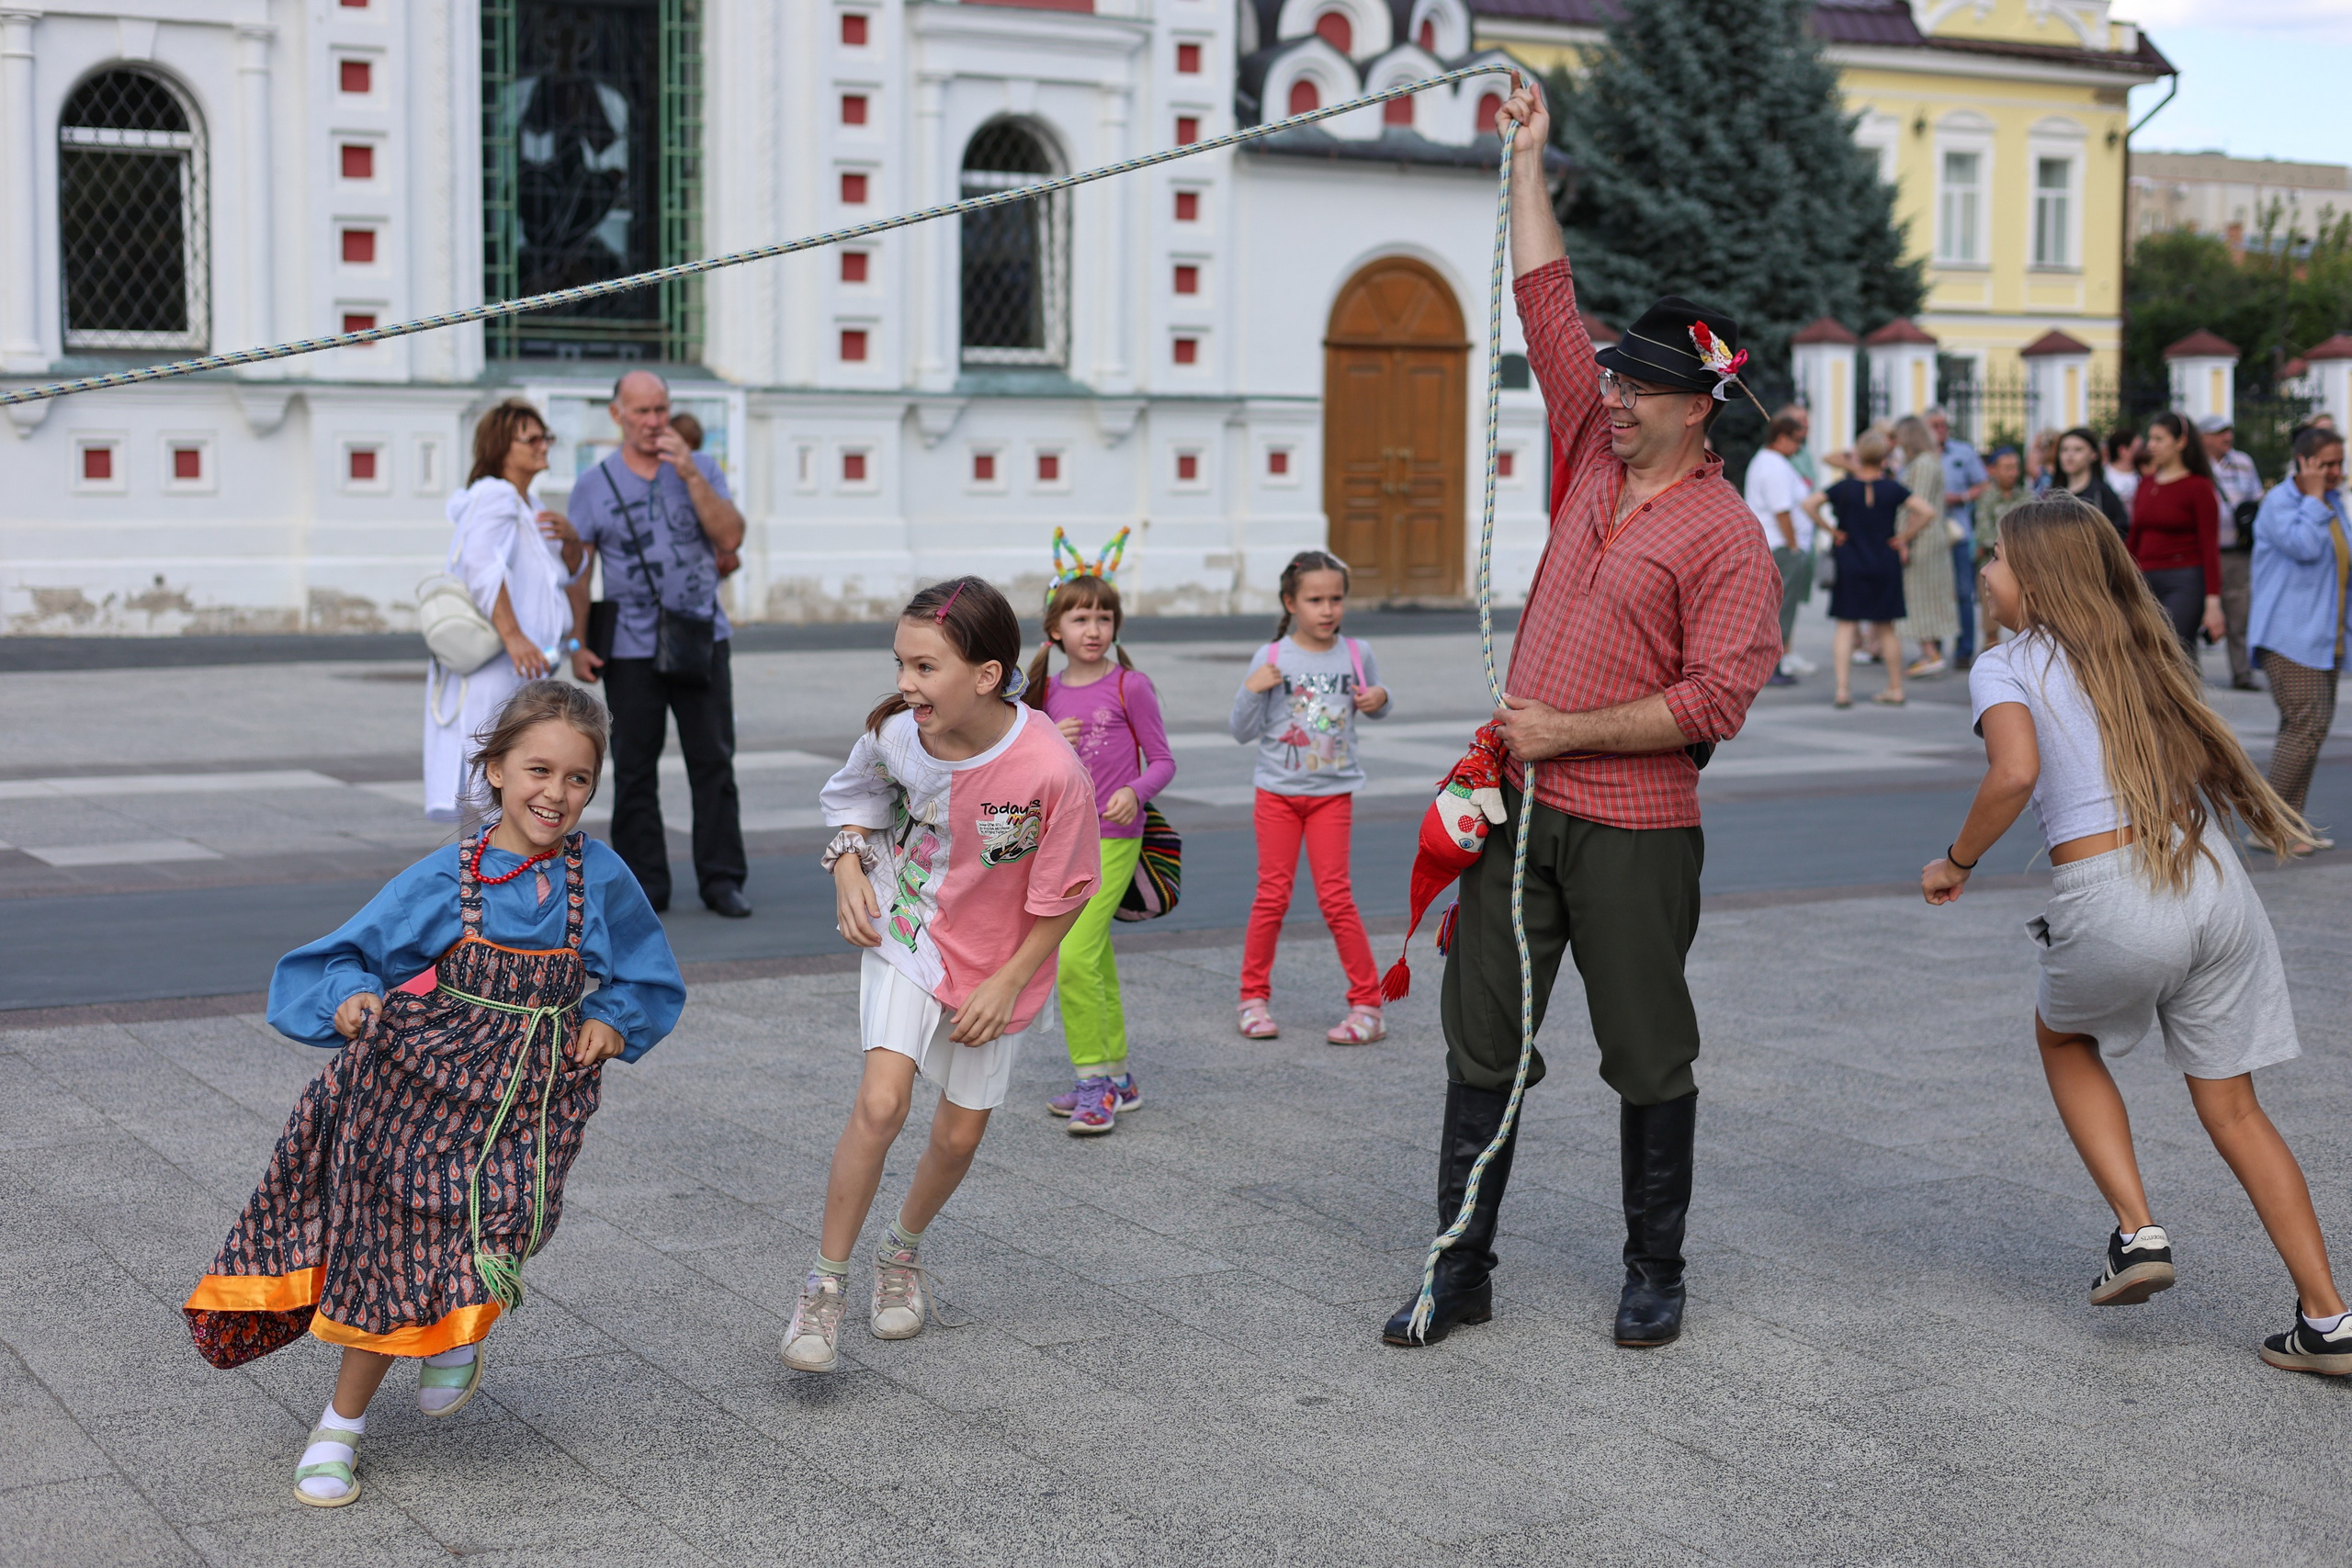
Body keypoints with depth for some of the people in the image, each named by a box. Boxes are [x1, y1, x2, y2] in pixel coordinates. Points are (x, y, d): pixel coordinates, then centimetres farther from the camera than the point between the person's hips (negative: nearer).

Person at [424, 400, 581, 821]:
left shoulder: (526, 507, 19)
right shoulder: (495, 495, -11)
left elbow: (568, 573, 25)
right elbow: (480, 563, -28)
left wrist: (570, 539, 3)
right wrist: (512, 634, -35)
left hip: (519, 674, 11)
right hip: (493, 671, -11)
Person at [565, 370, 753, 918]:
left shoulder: (700, 469, 6)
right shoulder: (594, 485, 3)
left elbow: (731, 538, -6)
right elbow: (577, 570, 3)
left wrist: (690, 475, -13)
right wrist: (578, 645, -4)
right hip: (630, 650, -1)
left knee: (713, 762, 0)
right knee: (634, 770, 3)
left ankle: (722, 880, 6)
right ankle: (644, 883, 10)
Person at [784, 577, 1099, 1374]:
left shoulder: (1051, 771, -29)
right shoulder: (894, 731, -19)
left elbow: (1063, 897, -15)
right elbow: (854, 792, 6)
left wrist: (1007, 984, -13)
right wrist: (849, 865, -9)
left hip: (995, 967, 0)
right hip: (904, 936, 1)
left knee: (960, 1134, 11)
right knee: (880, 1104, -18)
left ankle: (904, 1251, 41)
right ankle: (825, 1286, -4)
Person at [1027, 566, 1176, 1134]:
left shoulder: (1130, 686, -6)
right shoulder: (1050, 693, 8)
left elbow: (1163, 761, -4)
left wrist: (1134, 792, -23)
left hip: (1112, 838, -6)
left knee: (1074, 957, -17)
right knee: (1096, 963, 13)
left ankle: (1096, 1082, -8)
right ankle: (1116, 1078, 25)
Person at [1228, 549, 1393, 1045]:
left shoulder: (1358, 654, -1)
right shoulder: (1273, 659, -6)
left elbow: (1374, 708, 17)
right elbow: (1243, 732, -4)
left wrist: (1379, 700, -5)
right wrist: (1252, 690, -20)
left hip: (1333, 793, 0)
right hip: (1277, 793, 0)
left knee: (1336, 896, -4)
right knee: (1272, 895, 2)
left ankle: (1367, 1004, 4)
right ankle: (1254, 997, 16)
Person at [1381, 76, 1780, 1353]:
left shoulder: (1725, 536, -9)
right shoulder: (1595, 458, 10)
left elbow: (1715, 696, -17)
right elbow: (1546, 305, 13)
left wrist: (1565, 730, -16)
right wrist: (1528, 159, 12)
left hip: (1631, 831, -6)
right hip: (1519, 812, 6)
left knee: (1648, 1060, 5)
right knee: (1482, 1045, 7)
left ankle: (1654, 1274, 19)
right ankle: (1460, 1269, 15)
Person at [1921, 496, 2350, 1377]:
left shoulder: (2007, 667, 0)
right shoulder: (2143, 654, 20)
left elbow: (2016, 773, -16)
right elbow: (2213, 760, 17)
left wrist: (1956, 862, -5)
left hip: (2113, 907, -5)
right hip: (2218, 884, 5)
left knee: (2063, 1039, 28)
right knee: (2232, 1108, 15)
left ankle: (2138, 1233, 17)